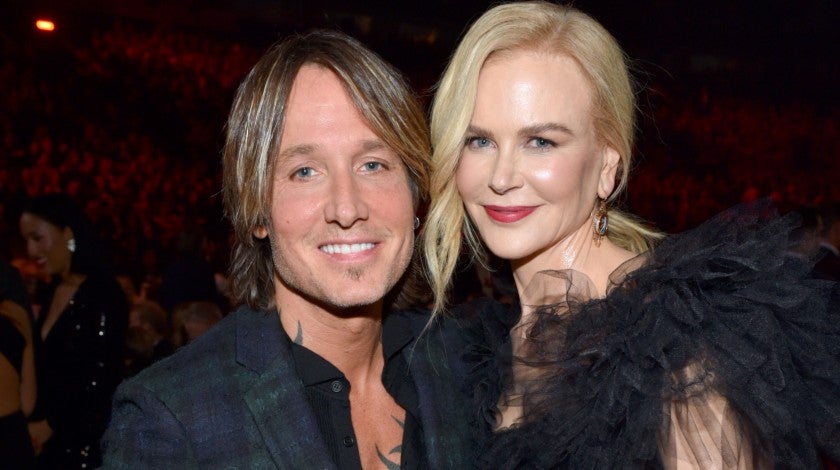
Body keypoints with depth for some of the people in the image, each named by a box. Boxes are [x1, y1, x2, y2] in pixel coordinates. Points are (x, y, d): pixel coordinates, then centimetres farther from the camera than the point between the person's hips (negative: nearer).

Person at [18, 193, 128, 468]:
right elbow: (41, 371, 12)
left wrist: (50, 424, -7)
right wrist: (33, 424, 1)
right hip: (46, 441, 6)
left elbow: (101, 380, -13)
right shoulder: (49, 294, 11)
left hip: (87, 442, -6)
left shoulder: (101, 295, -11)